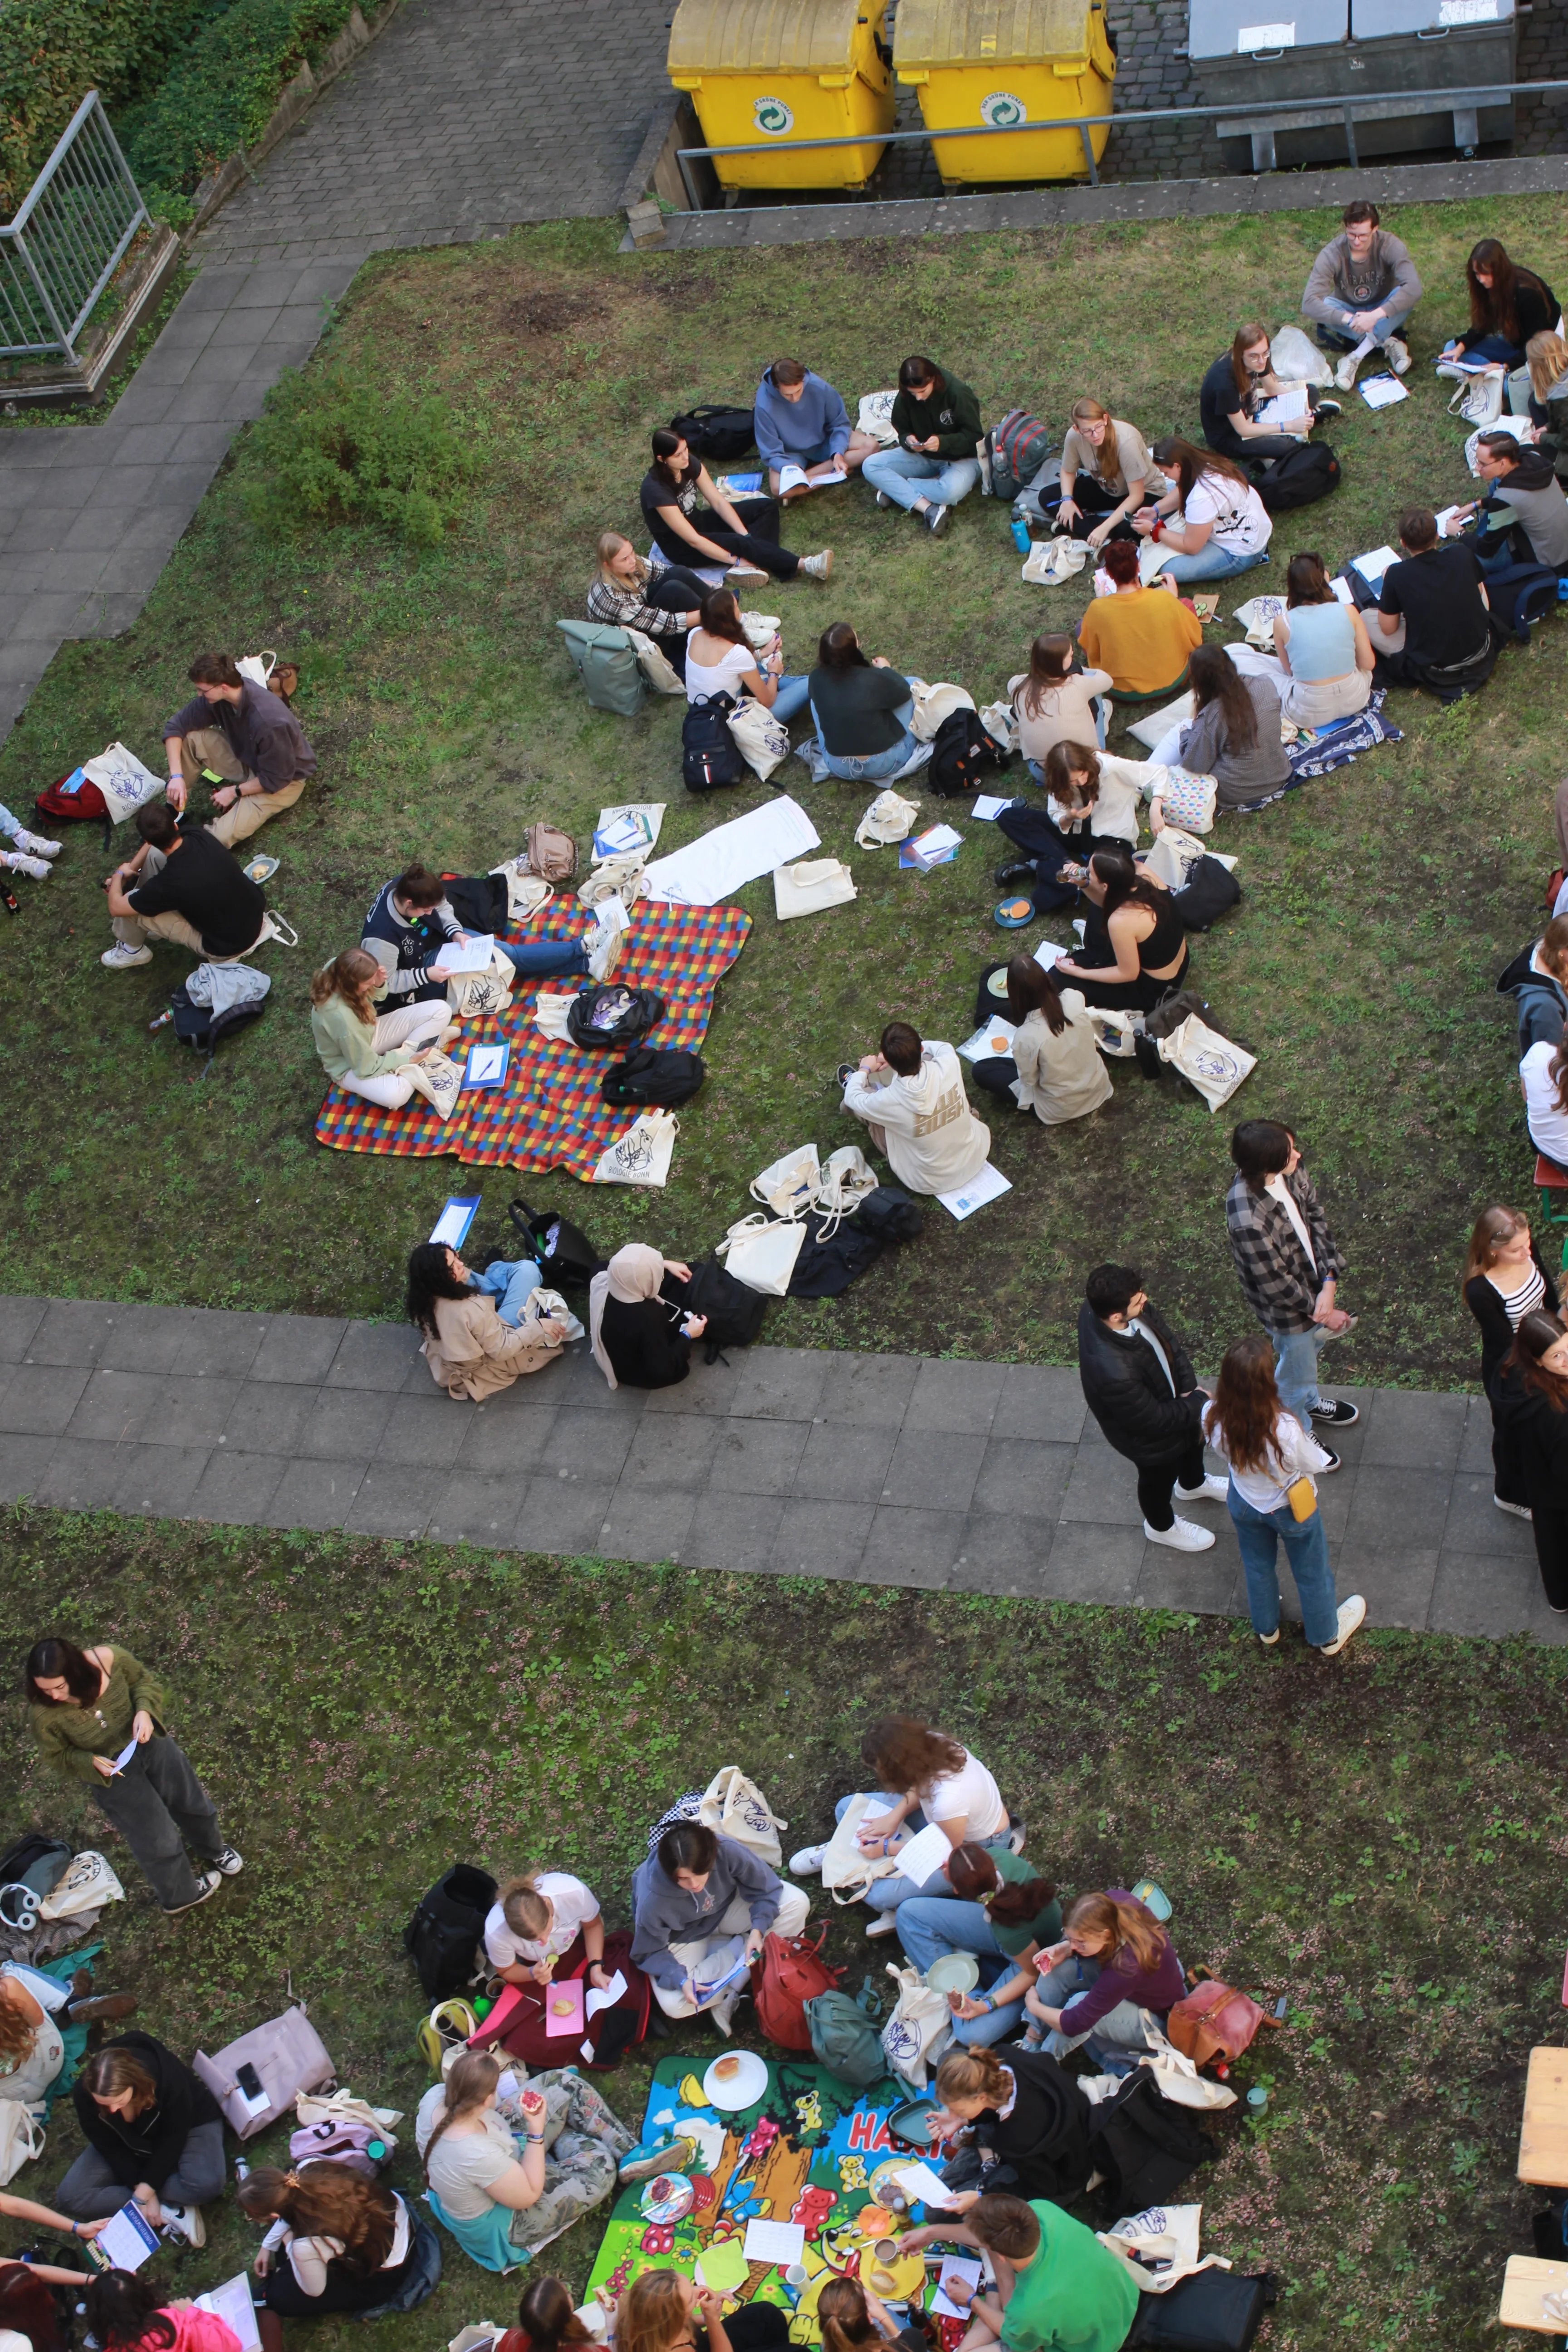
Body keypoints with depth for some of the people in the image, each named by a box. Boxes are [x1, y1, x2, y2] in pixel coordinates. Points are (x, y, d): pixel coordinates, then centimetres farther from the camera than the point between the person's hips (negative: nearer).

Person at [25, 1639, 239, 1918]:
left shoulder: (108, 1658, -30)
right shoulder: (44, 1715, -31)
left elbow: (143, 1681, -9)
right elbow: (58, 1757, -12)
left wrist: (145, 1710, -28)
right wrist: (91, 1763, -29)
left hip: (149, 1743, 3)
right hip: (111, 1773, -3)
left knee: (192, 1803, 26)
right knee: (157, 1840, 14)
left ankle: (213, 1850, 60)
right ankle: (180, 1896, 46)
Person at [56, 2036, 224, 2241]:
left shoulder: (169, 2078, -38)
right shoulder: (84, 2093, -30)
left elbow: (172, 2140, -24)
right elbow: (109, 2146, -16)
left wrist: (144, 2192, -27)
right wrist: (141, 2187, -21)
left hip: (187, 2124, -4)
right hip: (127, 2143, 4)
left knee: (206, 2184, -34)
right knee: (69, 2197, -17)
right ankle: (169, 2212, -20)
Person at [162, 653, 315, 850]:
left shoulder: (269, 721, -38)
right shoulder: (216, 696, -17)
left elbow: (276, 778, -27)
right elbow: (176, 726, -7)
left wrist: (235, 791, -16)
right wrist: (176, 776, -19)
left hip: (283, 779, -7)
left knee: (221, 837, -24)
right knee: (190, 738, -13)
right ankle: (173, 812, 1)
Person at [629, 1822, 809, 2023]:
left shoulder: (728, 1851, -35)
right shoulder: (653, 1900, -37)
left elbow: (765, 1889, -18)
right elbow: (650, 1953, -20)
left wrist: (758, 1930, -33)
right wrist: (680, 1980, -35)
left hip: (726, 1908, 2)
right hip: (683, 1936, -2)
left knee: (796, 1904, -20)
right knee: (674, 2005, -26)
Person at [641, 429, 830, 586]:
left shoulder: (690, 463, -12)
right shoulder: (656, 488, -32)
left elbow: (718, 502, -8)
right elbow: (691, 539, -30)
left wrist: (748, 536, -19)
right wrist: (734, 560, -26)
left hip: (696, 521, 8)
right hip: (679, 546, -8)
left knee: (767, 507, -2)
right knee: (741, 544, -28)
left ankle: (749, 563, -23)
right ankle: (805, 565, -27)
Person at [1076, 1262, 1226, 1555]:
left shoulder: (1100, 1308, -27)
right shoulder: (1114, 1374, -49)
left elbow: (1167, 1339, -10)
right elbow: (1155, 1421, -32)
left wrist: (1189, 1387, -15)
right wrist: (1198, 1402, -18)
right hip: (1149, 1437, -7)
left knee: (1194, 1435, 34)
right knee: (1159, 1478, 25)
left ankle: (1192, 1484, 68)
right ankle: (1161, 1527, 59)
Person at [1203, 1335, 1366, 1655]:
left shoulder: (1213, 1418, -33)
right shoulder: (1285, 1430, -44)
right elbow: (1315, 1465, -22)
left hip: (1244, 1505, 3)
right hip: (1291, 1509, -3)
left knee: (1258, 1567, 33)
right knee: (1311, 1574, 27)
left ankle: (1266, 1629, 59)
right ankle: (1327, 1636, 54)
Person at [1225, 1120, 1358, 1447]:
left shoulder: (1290, 1171, -21)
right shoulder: (1248, 1221, -42)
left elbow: (1315, 1217, -8)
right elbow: (1277, 1285, -29)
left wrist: (1329, 1284, -17)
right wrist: (1319, 1310, -14)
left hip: (1311, 1278, 7)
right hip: (1286, 1308, -7)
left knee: (1314, 1342, 33)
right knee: (1297, 1368, 20)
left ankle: (1308, 1402, 64)